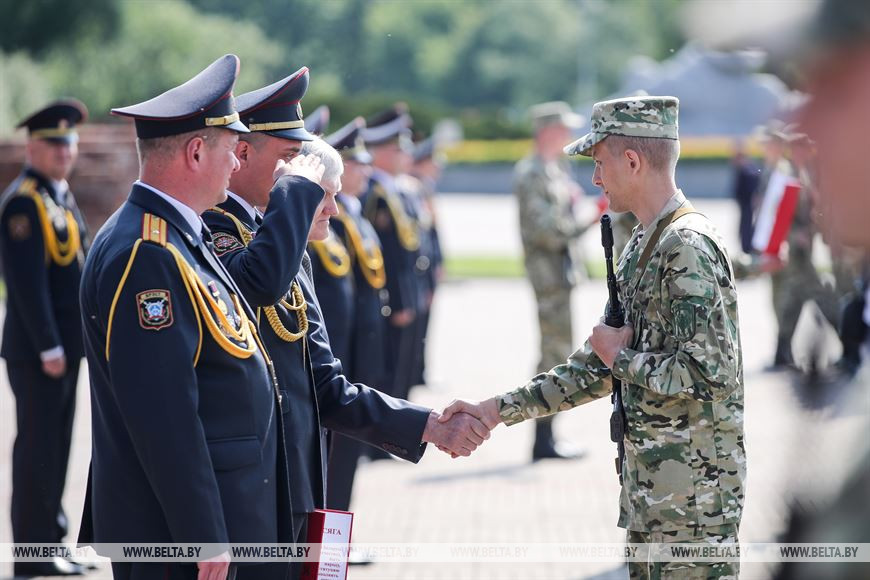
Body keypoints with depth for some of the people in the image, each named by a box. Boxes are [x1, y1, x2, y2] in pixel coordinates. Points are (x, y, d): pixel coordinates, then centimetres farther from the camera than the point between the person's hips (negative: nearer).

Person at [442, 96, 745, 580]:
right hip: (650, 486, 10)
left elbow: (705, 372, -26)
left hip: (695, 492, -10)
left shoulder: (688, 246, -17)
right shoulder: (643, 247, 14)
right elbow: (599, 368, 18)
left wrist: (623, 356, -11)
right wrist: (497, 411, 12)